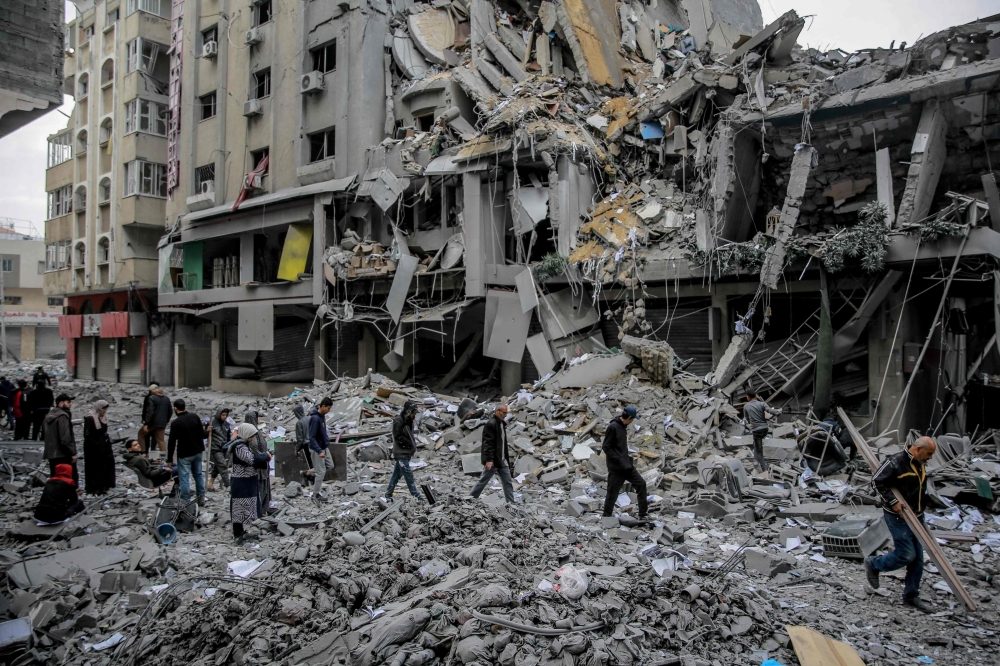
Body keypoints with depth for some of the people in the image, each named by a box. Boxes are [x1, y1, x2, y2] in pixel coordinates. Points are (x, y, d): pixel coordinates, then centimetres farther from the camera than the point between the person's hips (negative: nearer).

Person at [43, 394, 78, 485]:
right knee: (73, 478, -6)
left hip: (51, 454, 9)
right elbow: (65, 438, -22)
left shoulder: (48, 416, 16)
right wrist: (73, 453, -17)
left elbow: (43, 436, 24)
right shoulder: (62, 416, -15)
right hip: (63, 455, -9)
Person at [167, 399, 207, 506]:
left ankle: (185, 501, 5)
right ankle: (201, 498, 25)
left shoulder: (175, 423, -17)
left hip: (184, 454, -5)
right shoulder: (195, 416, -3)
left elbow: (172, 442, -14)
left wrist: (169, 459, -6)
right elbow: (202, 433, 2)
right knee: (198, 474, 18)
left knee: (184, 478, 3)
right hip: (198, 451, 6)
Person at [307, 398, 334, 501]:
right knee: (321, 471, 1)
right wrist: (319, 451, -30)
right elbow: (312, 437, -26)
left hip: (324, 446, 9)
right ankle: (316, 494, 15)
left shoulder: (322, 415, 1)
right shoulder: (315, 418, -26)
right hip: (317, 448, -9)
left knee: (330, 465, 18)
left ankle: (311, 473, 31)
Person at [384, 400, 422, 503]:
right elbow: (398, 437, -19)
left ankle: (388, 495, 22)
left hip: (407, 453, 9)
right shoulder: (398, 421, -15)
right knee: (408, 474, -9)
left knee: (397, 474, 13)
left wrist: (413, 445, 5)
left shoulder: (409, 421, 12)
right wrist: (411, 444, -16)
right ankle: (416, 495, -6)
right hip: (400, 453, -9)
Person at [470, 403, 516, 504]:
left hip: (502, 460, 9)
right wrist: (489, 459, -25)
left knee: (508, 482, 5)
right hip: (492, 460, -9)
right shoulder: (490, 424, -15)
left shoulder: (502, 423, 14)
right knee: (483, 480, 2)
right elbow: (487, 442, -21)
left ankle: (511, 503, 7)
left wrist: (506, 457, 19)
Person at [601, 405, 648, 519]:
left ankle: (643, 514, 16)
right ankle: (606, 517, 15)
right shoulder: (613, 427, -17)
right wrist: (620, 461, -20)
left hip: (627, 465, 9)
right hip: (615, 468, -9)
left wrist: (628, 459, 12)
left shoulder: (623, 426, 10)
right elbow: (606, 447, -18)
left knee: (641, 483, 8)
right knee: (612, 493, 0)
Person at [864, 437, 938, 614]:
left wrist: (921, 509, 14)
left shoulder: (920, 465, 8)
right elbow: (877, 481, -20)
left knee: (918, 558, 10)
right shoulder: (896, 462, -19)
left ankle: (911, 596, 21)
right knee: (907, 555, -9)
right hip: (898, 517, -8)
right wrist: (893, 502, -21)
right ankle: (873, 564, 15)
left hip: (916, 517, 8)